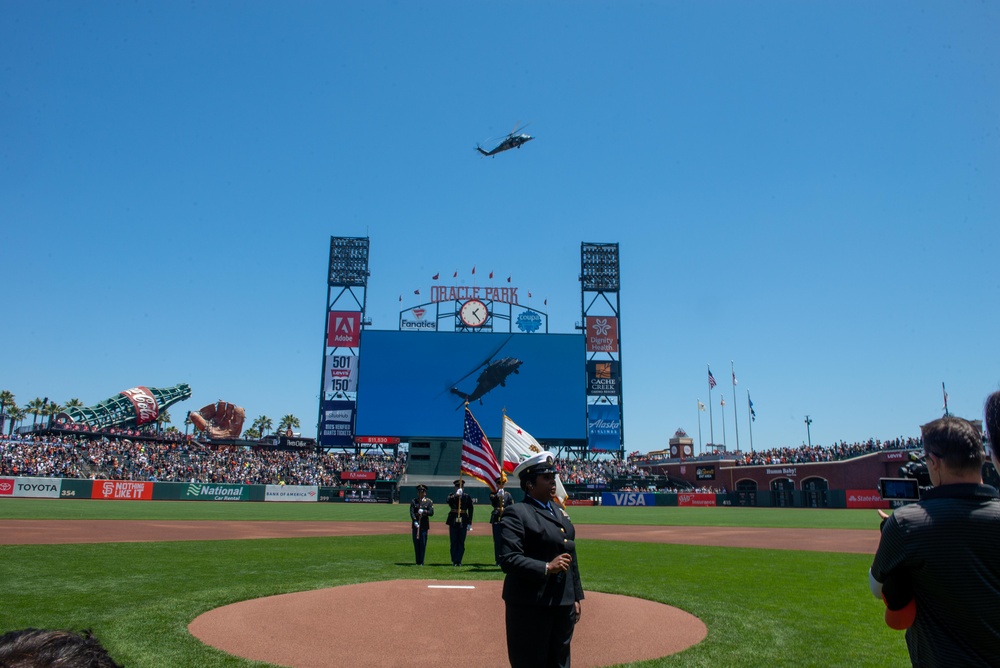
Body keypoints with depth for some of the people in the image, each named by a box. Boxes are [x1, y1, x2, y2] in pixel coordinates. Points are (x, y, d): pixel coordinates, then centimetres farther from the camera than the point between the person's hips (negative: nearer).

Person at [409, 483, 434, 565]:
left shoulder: (429, 502, 7)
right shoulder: (413, 501, 9)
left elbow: (431, 513, -1)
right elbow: (411, 512, -2)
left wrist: (424, 511, -18)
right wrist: (415, 522, -16)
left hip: (424, 525, -1)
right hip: (415, 524, 1)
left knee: (423, 543, -3)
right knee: (416, 543, 3)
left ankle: (421, 562, 4)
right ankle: (417, 561, 11)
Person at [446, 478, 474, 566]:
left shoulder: (467, 497, 5)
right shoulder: (451, 495, 4)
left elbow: (470, 510, 6)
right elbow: (449, 501, -20)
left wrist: (469, 523, 2)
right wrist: (456, 495, -32)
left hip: (463, 522, 1)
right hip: (453, 521, -1)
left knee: (461, 542, 2)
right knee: (454, 542, 2)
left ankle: (459, 561, 7)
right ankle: (454, 561, 8)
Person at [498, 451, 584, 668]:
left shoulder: (560, 513, 16)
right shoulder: (516, 513, -10)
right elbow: (508, 559, -20)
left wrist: (577, 597, 18)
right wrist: (546, 568, -25)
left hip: (564, 606, 8)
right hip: (530, 607, -8)